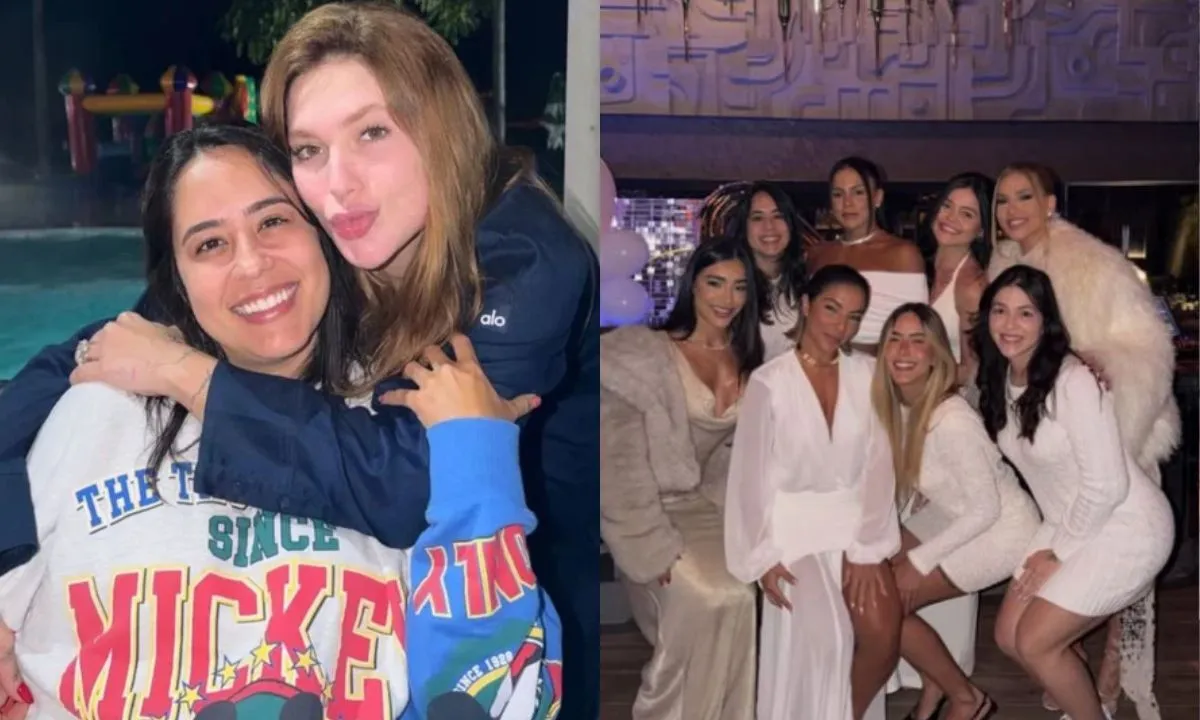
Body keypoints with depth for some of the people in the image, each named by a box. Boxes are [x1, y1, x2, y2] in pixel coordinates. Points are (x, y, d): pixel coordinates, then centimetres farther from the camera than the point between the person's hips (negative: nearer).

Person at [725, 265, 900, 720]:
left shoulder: (866, 374, 0)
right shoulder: (768, 383, -9)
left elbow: (878, 464, -3)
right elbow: (752, 475, -7)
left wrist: (866, 550, -9)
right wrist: (764, 558, -10)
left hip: (855, 523, 3)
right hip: (794, 526, -3)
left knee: (885, 637, -13)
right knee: (824, 638, -19)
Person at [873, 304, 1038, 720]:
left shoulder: (951, 421, -30)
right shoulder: (898, 403, -7)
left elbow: (986, 509, -24)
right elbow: (911, 484, 6)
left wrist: (918, 561, -18)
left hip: (1001, 530, -8)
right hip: (953, 516, 8)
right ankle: (932, 686, 18)